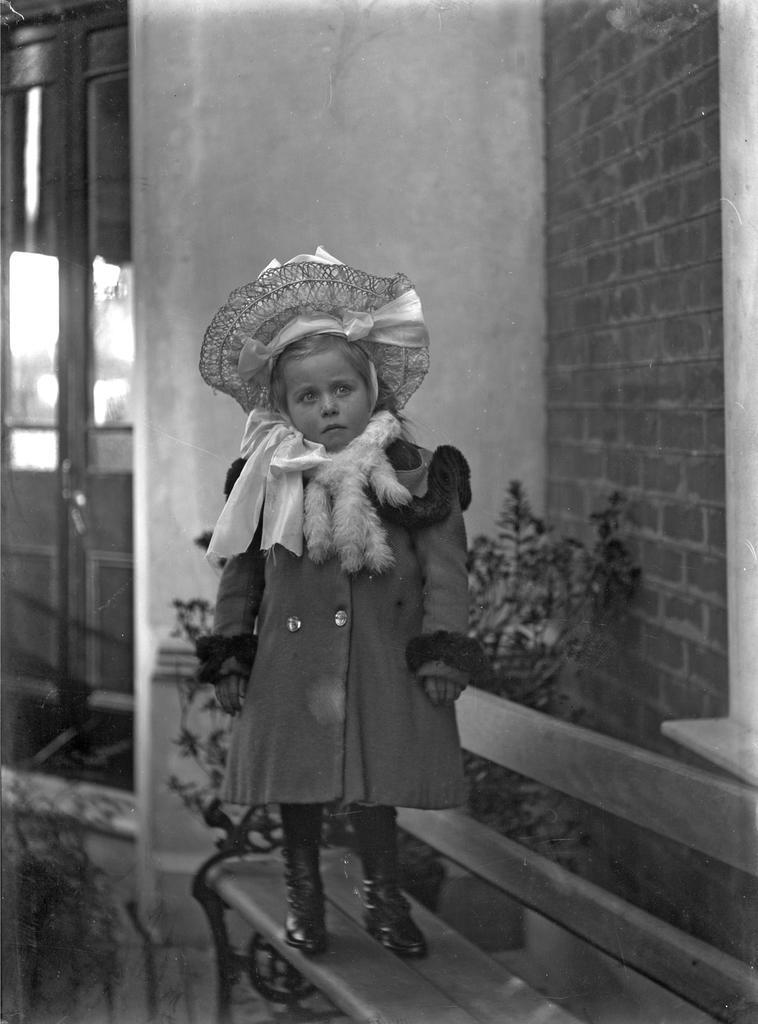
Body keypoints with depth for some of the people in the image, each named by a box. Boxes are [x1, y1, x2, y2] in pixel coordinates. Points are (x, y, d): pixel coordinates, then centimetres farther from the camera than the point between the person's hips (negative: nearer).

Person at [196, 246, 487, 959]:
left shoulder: (414, 474, -5)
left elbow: (444, 565, -4)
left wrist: (443, 650, -10)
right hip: (291, 663, 2)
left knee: (376, 781, 8)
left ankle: (382, 893, 29)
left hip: (383, 660, -1)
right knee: (295, 775, 12)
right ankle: (303, 890, 33)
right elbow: (240, 569, 6)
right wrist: (229, 653, 4)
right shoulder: (268, 481, -1)